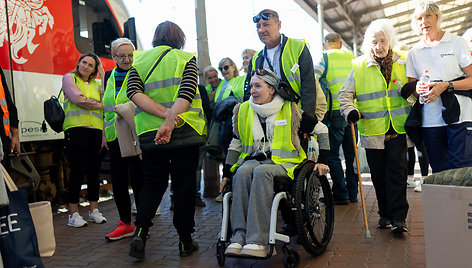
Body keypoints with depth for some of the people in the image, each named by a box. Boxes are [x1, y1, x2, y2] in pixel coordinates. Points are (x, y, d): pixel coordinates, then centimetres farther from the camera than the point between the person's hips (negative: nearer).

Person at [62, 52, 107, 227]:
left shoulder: (97, 84, 21)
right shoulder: (69, 78, 9)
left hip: (95, 129, 4)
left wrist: (103, 76, 7)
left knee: (94, 171, 5)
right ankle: (73, 214, 3)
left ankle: (94, 211, 15)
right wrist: (98, 104, 2)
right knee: (78, 171, -5)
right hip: (76, 128, -4)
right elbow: (77, 99, -7)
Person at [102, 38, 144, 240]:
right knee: (118, 180, 9)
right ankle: (125, 224, 22)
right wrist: (104, 133, 17)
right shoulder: (108, 76, 14)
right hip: (114, 136, 6)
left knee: (137, 179, -2)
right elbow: (106, 107, 20)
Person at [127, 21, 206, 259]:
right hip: (184, 132, -2)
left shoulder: (140, 60, 10)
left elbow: (133, 92, -7)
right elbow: (186, 93, -16)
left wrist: (164, 113, -15)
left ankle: (140, 231, 2)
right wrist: (170, 121, -24)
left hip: (150, 133, 3)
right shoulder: (186, 59, 3)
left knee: (152, 183, 17)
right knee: (184, 186, 7)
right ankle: (185, 241, 14)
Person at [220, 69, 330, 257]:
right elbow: (237, 143, 20)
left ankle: (258, 241, -38)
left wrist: (322, 161, 2)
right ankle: (239, 235, -32)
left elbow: (322, 130, 8)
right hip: (254, 159, 4)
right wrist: (226, 174, 15)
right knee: (242, 172, -32)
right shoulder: (244, 110, 10)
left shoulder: (290, 109, -2)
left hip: (284, 162, -3)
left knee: (261, 172, -36)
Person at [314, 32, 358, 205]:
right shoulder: (352, 59, 13)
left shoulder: (324, 58, -1)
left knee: (332, 153, 2)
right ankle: (353, 192, 18)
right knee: (351, 153, 11)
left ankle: (340, 194, 2)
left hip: (335, 112, -5)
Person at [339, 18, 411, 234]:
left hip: (398, 129, 0)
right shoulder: (359, 67, 4)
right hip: (372, 130, 0)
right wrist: (350, 110, -13)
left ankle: (398, 217, 2)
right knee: (378, 174, 8)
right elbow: (345, 93, 4)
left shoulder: (403, 63, 8)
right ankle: (385, 213, 23)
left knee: (396, 172, -5)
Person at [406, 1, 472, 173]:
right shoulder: (414, 52, 13)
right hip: (430, 119, 3)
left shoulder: (457, 43, 5)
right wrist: (417, 89, -8)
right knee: (439, 171, 5)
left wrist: (446, 86, -15)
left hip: (458, 115, -3)